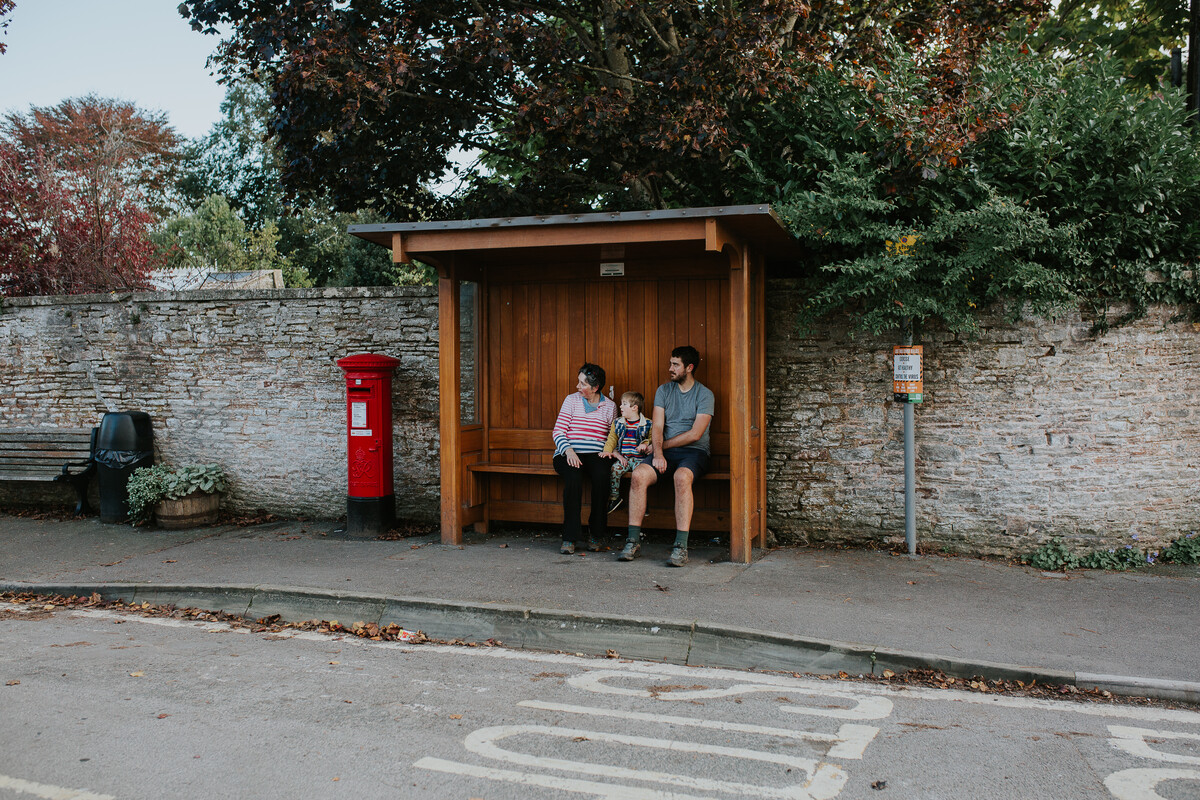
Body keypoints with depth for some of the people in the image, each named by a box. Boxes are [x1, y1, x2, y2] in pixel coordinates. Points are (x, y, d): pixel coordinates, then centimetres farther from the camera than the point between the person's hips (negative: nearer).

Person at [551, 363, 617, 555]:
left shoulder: (610, 406, 12)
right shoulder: (571, 400, 9)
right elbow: (558, 432, 3)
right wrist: (568, 450, -15)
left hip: (595, 454, 1)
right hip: (568, 454, -1)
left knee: (601, 476, -34)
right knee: (573, 477, -35)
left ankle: (594, 533, -19)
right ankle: (569, 537, -29)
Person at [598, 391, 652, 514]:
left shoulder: (647, 424, 3)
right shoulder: (617, 423, 12)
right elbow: (612, 439, 10)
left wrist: (645, 444, -11)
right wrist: (607, 451, -7)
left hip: (639, 458, -3)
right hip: (622, 458, 3)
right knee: (614, 469, -24)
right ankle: (614, 497, -7)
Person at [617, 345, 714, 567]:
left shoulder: (705, 395, 0)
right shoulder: (663, 390, 13)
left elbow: (695, 434, -9)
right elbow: (657, 427, 3)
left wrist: (661, 445, -5)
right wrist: (658, 454, -15)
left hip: (694, 452, -4)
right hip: (665, 452, 4)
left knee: (682, 477, -38)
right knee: (638, 475, -27)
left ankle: (681, 546, -37)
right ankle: (633, 540, -21)